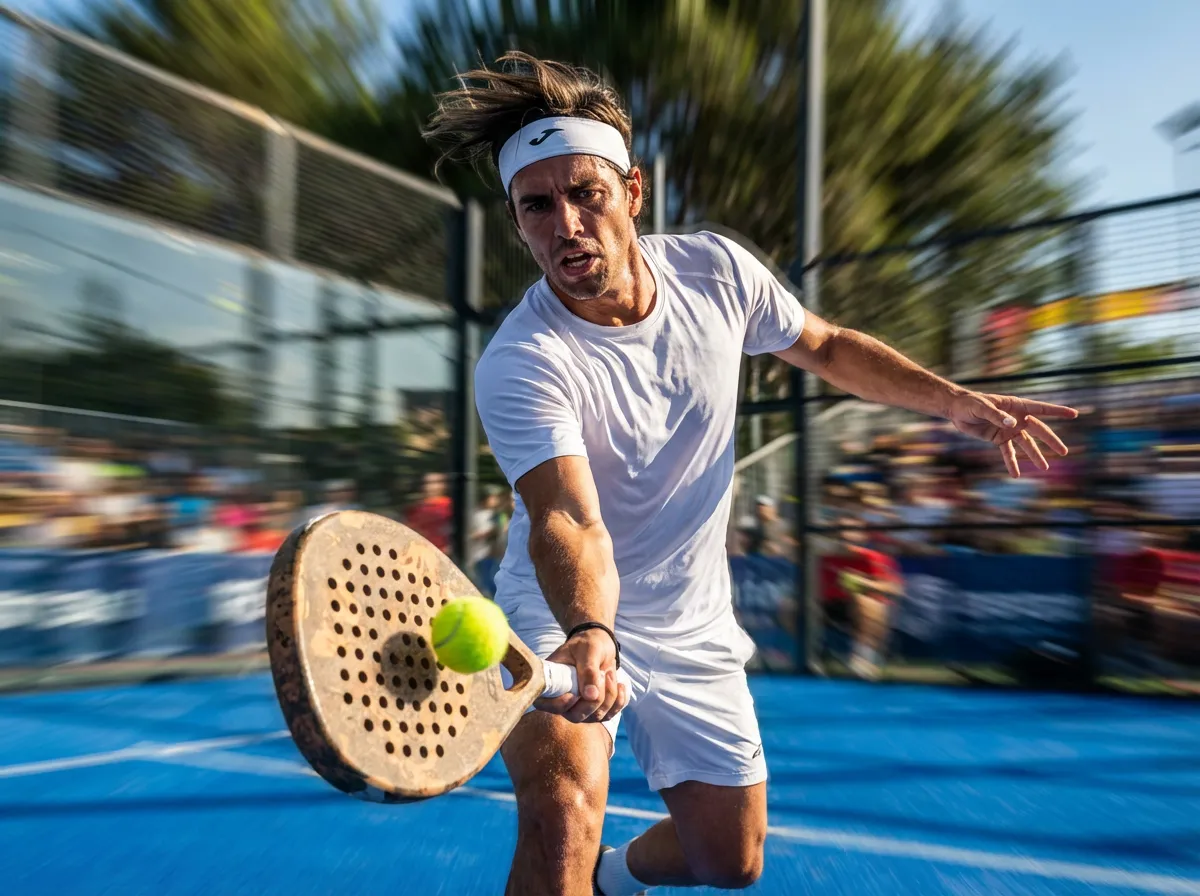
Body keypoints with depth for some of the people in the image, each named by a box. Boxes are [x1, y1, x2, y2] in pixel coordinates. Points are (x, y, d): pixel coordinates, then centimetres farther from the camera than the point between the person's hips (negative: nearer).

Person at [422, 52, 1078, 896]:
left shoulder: (718, 271, -10)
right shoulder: (518, 365, -24)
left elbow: (825, 346, 7)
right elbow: (569, 522, -34)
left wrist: (954, 398, 2)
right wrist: (587, 633, -54)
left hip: (691, 629, 4)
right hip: (563, 618, -3)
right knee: (563, 809, -30)